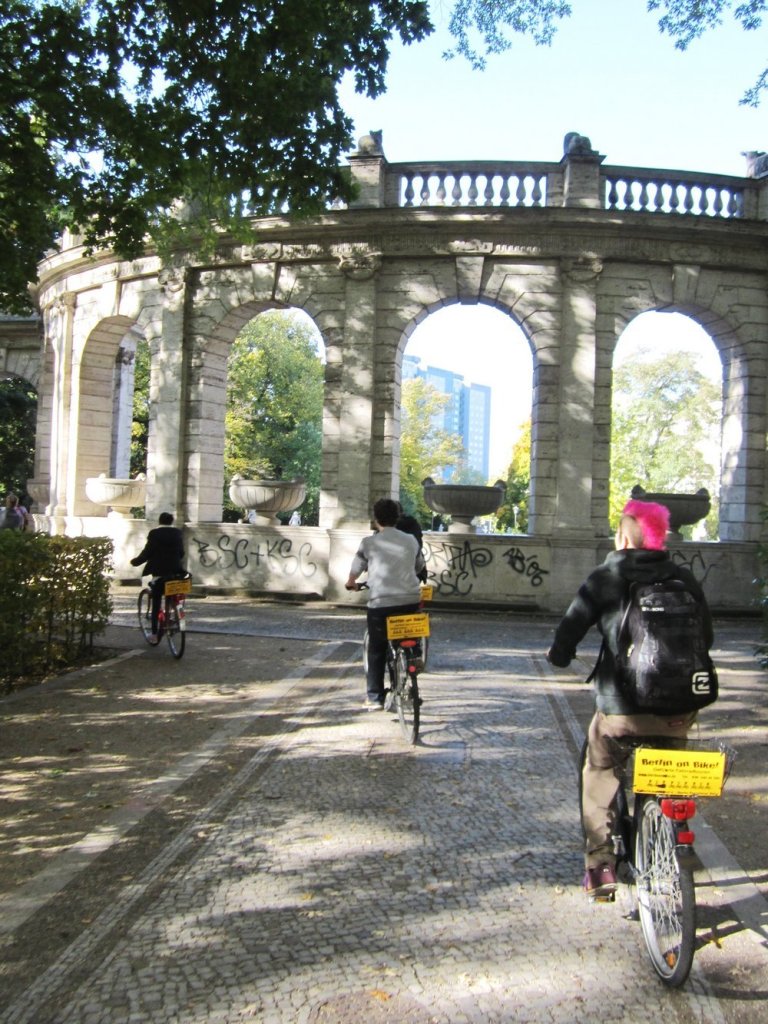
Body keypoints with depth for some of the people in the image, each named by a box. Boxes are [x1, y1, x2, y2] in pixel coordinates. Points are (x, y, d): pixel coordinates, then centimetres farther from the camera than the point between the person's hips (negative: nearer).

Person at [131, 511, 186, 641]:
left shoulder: (154, 533, -4)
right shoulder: (178, 533, 5)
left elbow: (147, 552, -6)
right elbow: (181, 552, 8)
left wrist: (135, 561, 9)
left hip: (159, 571, -2)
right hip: (176, 571, 2)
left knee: (156, 603, 4)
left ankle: (154, 633, 4)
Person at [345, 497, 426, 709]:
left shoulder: (369, 542, -3)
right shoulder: (411, 541, 7)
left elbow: (356, 569, 10)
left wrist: (351, 583, 32)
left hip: (380, 603, -3)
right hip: (410, 601, 3)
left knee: (376, 651, 9)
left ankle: (374, 698, 12)